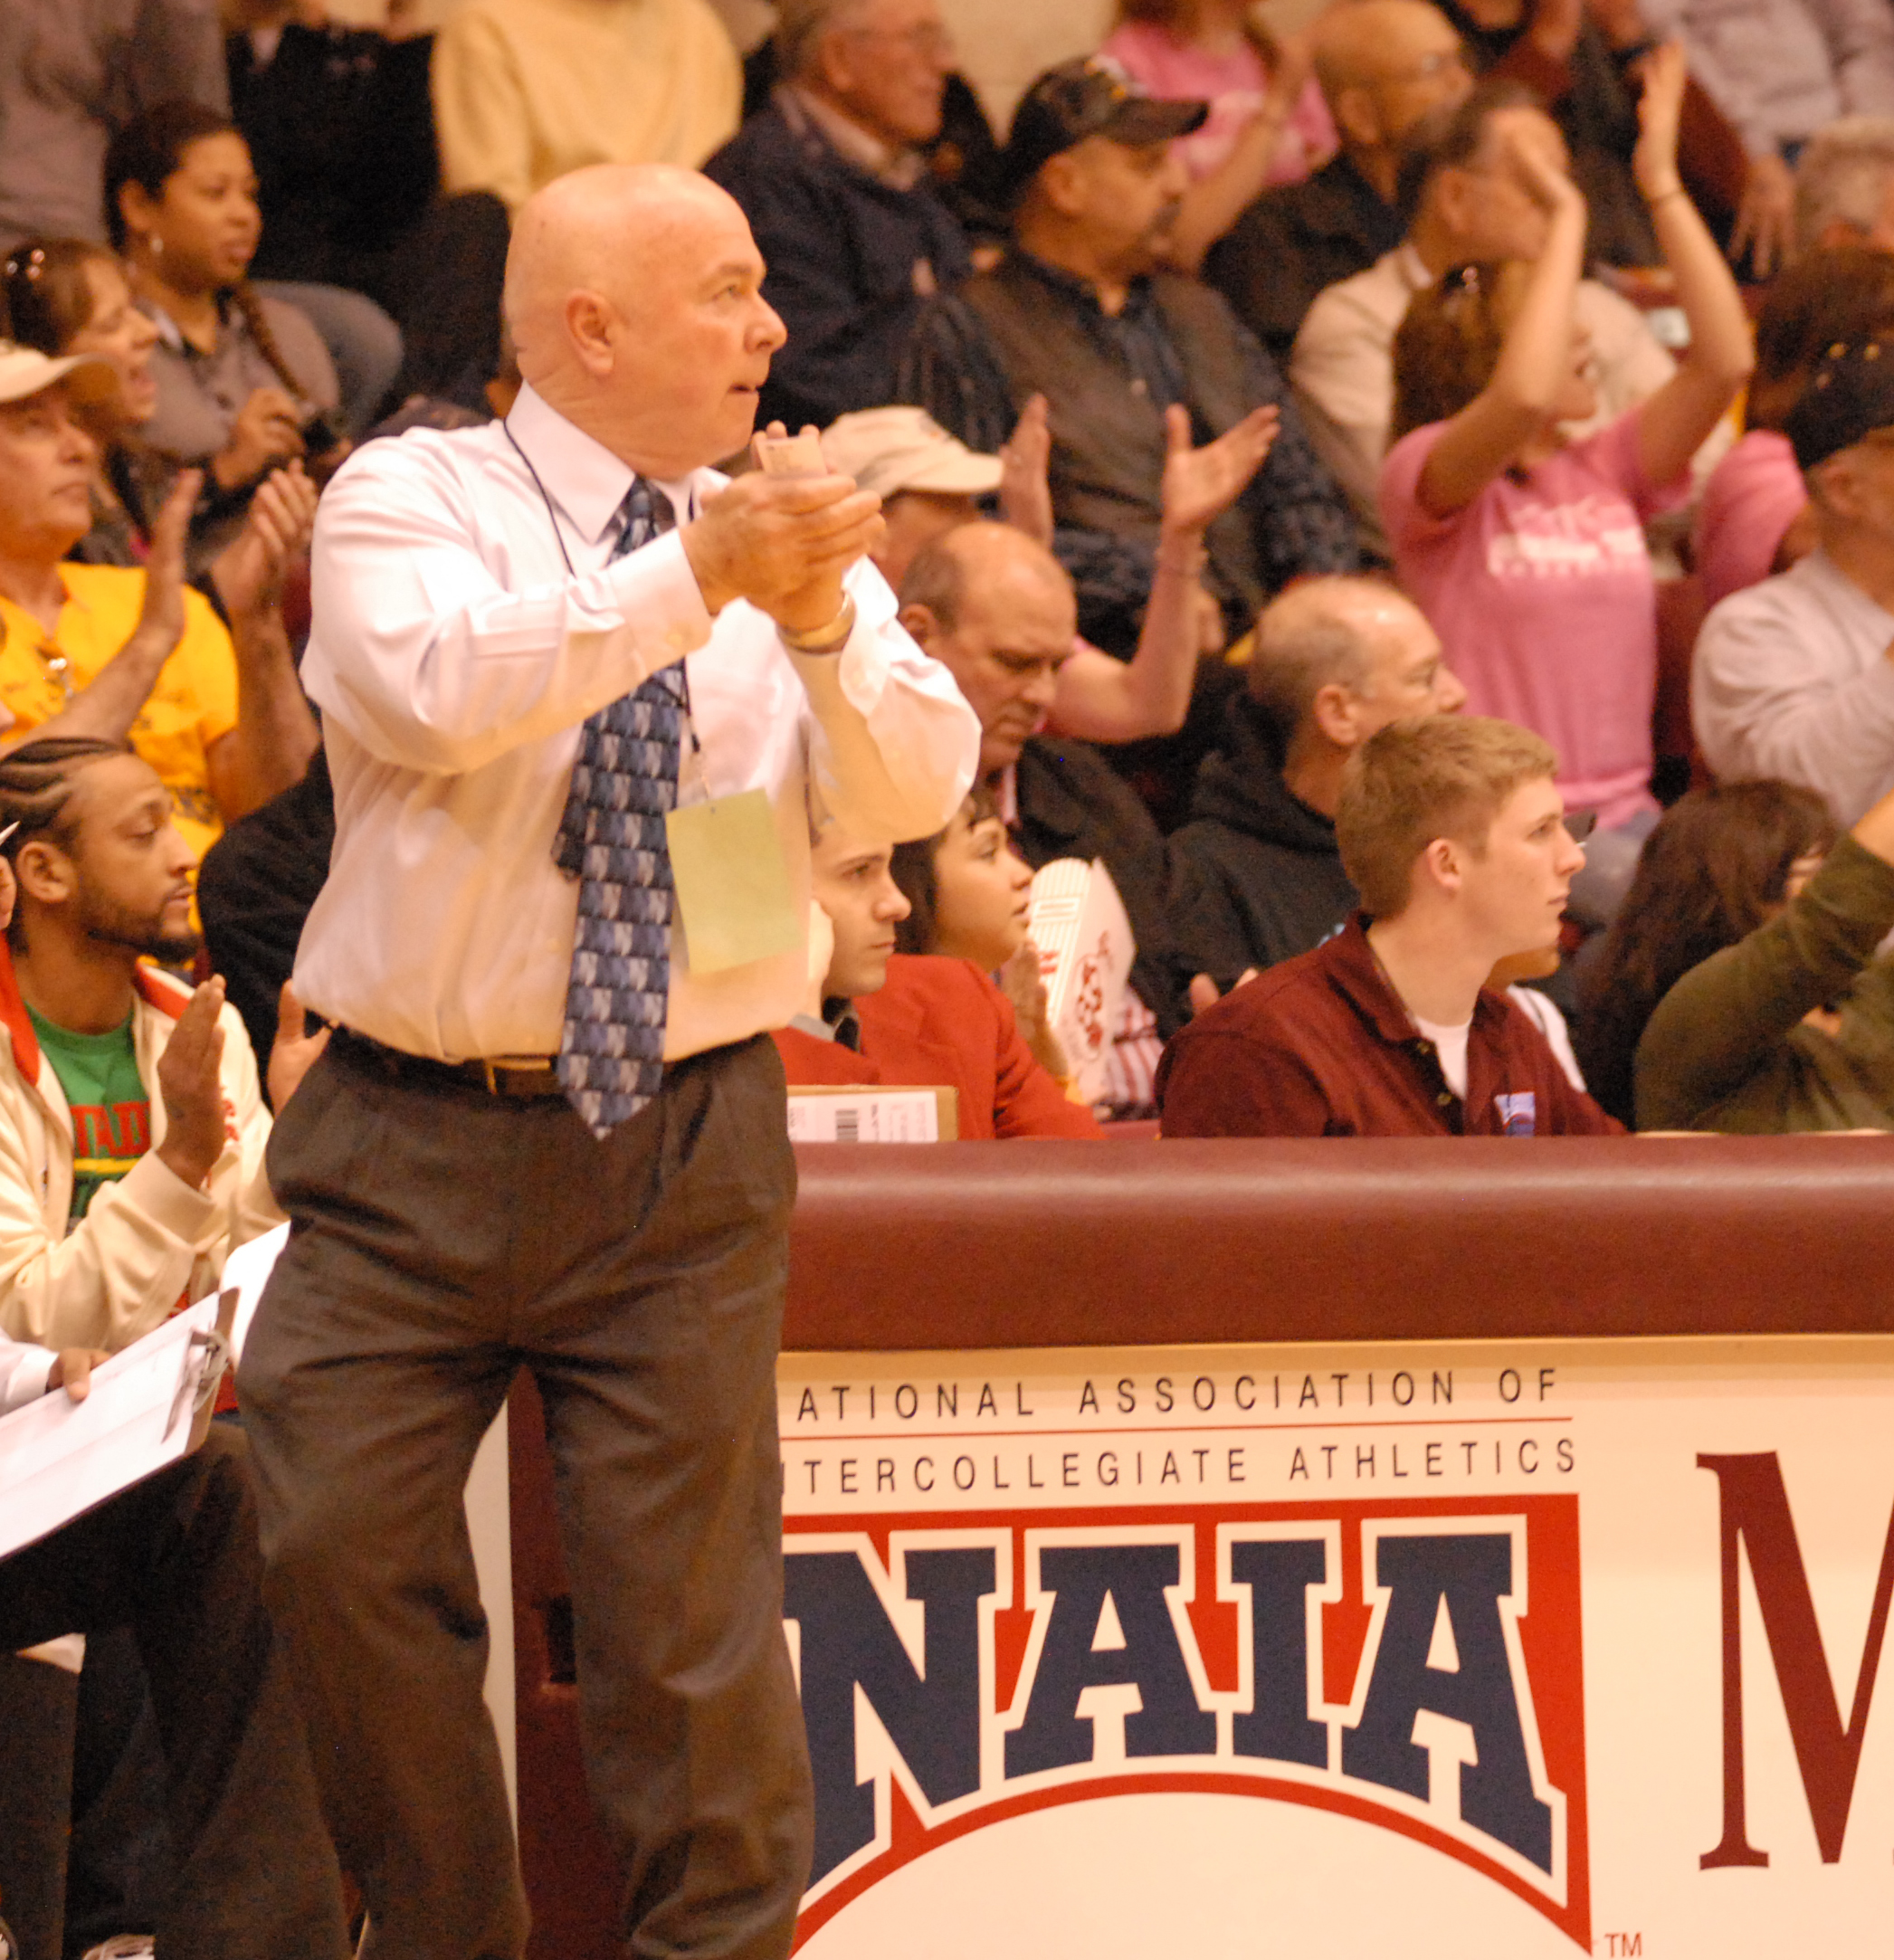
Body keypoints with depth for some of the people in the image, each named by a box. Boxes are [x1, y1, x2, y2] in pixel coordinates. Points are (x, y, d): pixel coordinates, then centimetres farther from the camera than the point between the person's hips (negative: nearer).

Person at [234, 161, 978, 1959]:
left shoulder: (790, 539, 7)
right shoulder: (408, 500, -2)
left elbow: (917, 786, -6)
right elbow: (434, 694, -23)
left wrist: (826, 628, -26)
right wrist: (692, 579, -29)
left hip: (680, 1155, 1)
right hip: (409, 1148, -1)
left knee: (687, 1601, 0)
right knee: (338, 1553, -5)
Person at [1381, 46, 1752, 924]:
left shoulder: (1604, 470, 14)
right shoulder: (1424, 475, -3)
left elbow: (1724, 360, 3)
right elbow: (1524, 394, -24)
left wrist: (1663, 185, 2)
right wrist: (1567, 217, -16)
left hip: (1625, 812, 6)